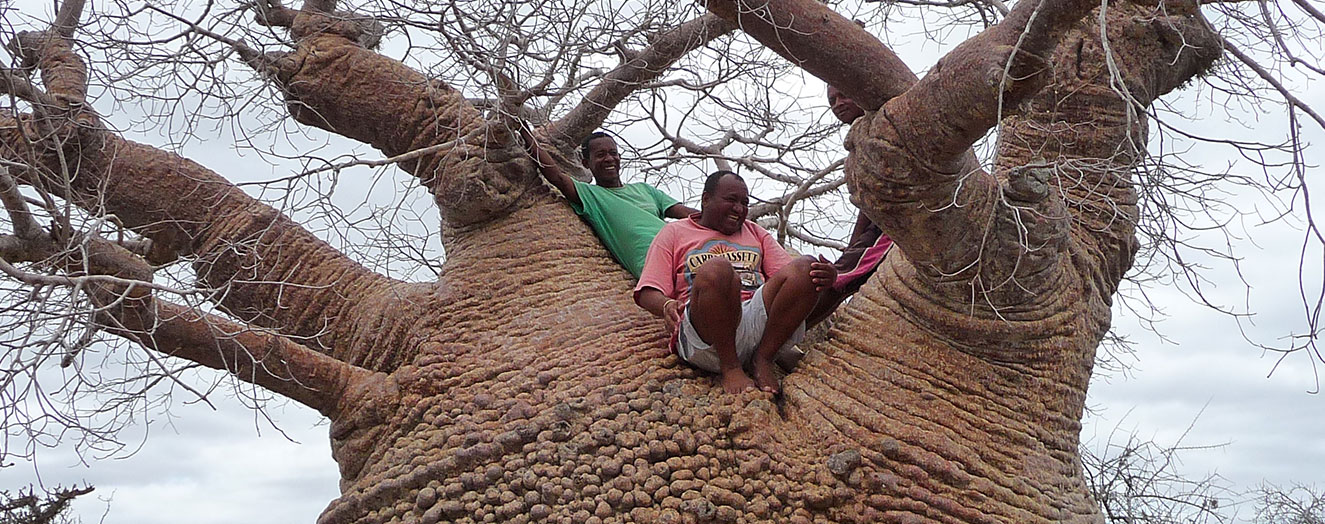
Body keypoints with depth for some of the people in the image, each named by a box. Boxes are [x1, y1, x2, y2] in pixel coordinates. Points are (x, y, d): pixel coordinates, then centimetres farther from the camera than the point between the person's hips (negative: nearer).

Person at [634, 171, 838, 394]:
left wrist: (824, 278, -5)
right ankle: (730, 367, -22)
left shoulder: (755, 232, 32)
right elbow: (647, 293, 10)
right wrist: (668, 306, -15)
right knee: (717, 268, -35)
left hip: (761, 320, 4)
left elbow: (789, 273, 19)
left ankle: (763, 359, -17)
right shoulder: (674, 233, 21)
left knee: (805, 266, -22)